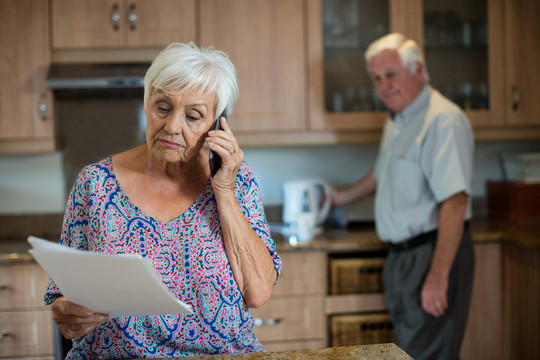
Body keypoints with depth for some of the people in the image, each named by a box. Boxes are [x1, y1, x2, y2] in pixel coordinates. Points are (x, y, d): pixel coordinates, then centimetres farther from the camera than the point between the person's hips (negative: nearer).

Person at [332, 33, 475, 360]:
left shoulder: (443, 120, -17)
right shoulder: (396, 122, 14)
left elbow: (454, 202, -25)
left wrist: (438, 275, -27)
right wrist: (342, 198, 45)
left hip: (433, 254, -9)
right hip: (401, 256, 9)